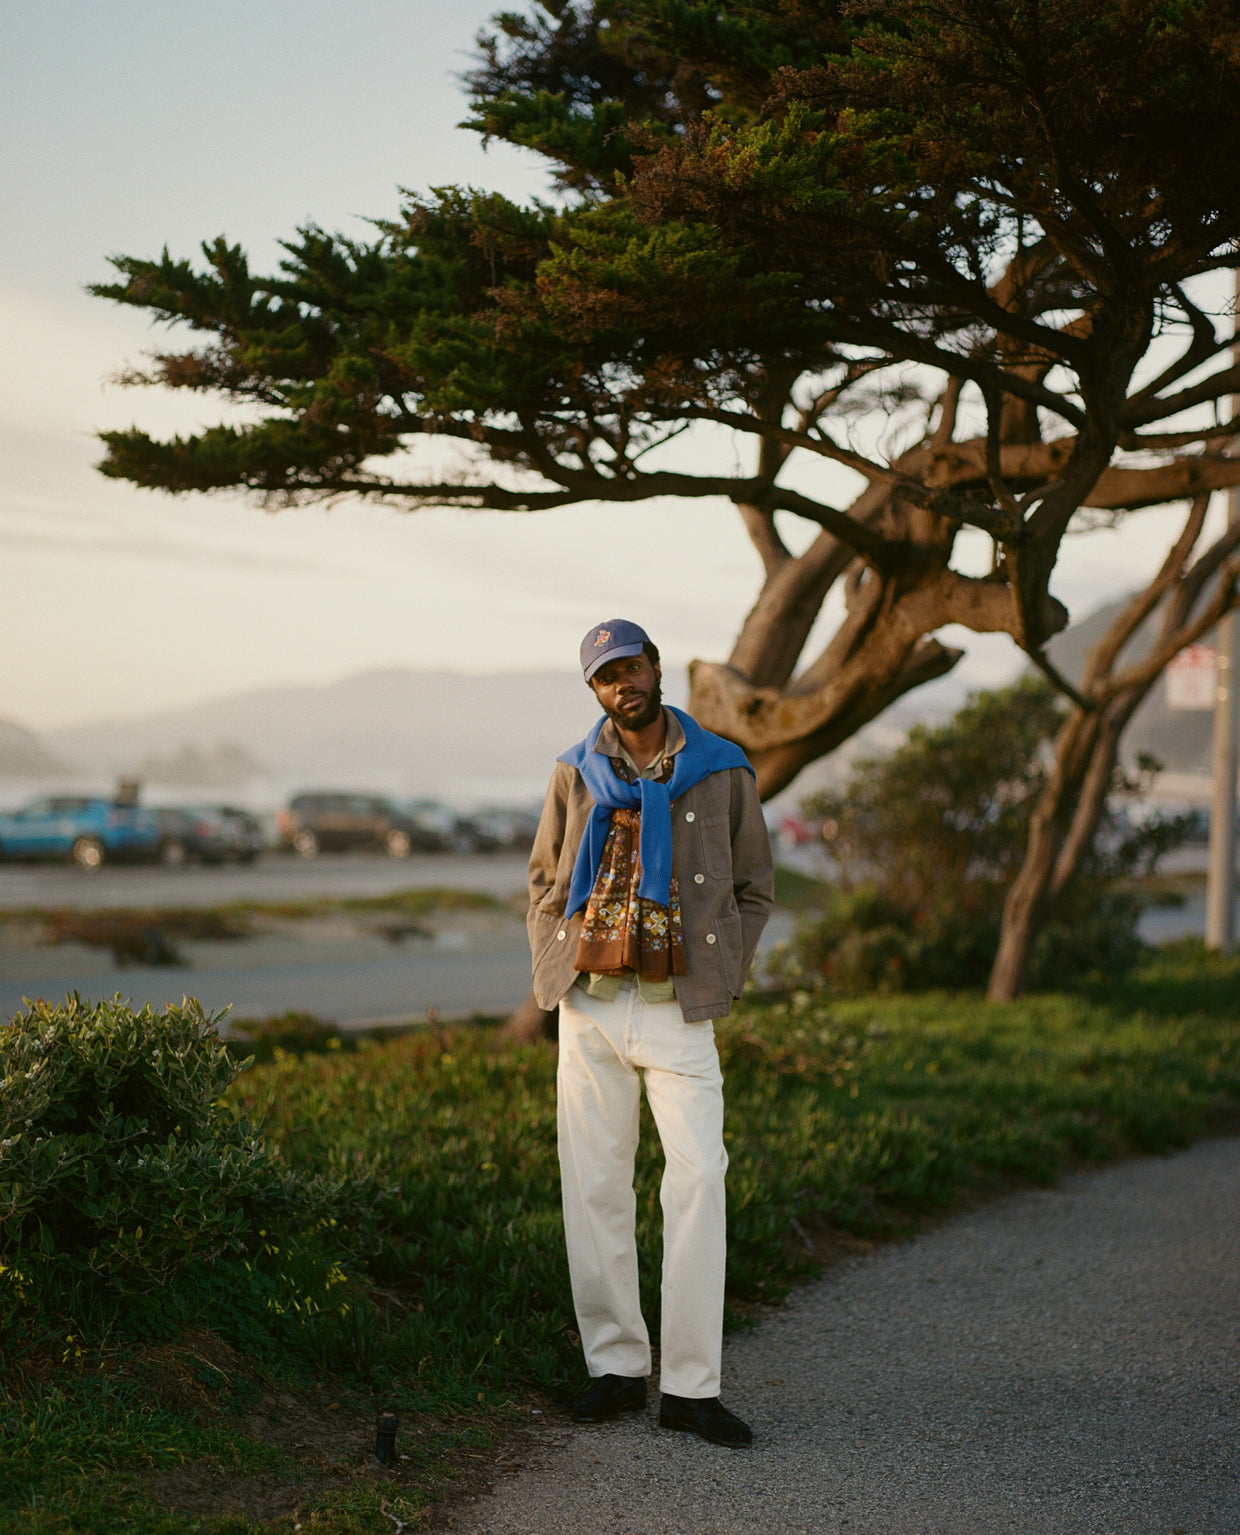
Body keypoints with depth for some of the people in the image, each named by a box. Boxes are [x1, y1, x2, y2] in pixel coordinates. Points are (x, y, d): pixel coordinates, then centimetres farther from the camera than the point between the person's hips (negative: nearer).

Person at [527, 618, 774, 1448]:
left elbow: (754, 888, 11)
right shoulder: (576, 774, 9)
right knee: (595, 1185, 4)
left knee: (699, 1179, -10)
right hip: (590, 1007, 2)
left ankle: (692, 1385, -6)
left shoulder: (723, 772, 3)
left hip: (678, 1011, -2)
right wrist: (553, 970, 5)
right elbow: (546, 881, 19)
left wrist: (721, 980, 1)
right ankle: (616, 1365, 15)